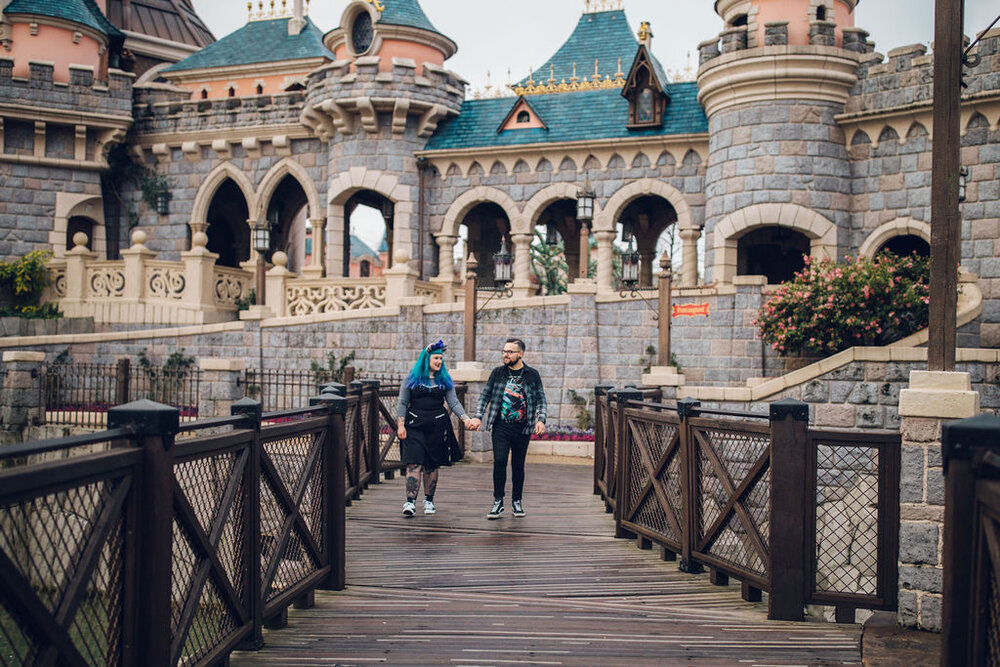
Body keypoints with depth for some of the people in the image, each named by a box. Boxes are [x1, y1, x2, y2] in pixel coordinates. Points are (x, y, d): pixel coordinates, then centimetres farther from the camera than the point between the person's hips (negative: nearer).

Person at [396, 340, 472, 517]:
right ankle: (410, 502, -14)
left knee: (432, 465, 7)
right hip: (415, 426, -2)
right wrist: (400, 425, -6)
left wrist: (465, 418, -9)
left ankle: (429, 500, 19)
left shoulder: (444, 379, 10)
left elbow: (453, 402, 6)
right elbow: (402, 403, 4)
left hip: (437, 426, 2)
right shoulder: (412, 378, 4)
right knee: (414, 463, -11)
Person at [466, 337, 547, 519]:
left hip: (522, 429, 0)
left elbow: (541, 400, 5)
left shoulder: (532, 375, 4)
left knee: (518, 465, 8)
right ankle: (498, 502, -2)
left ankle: (516, 501, 22)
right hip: (501, 427, 0)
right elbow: (485, 395, 9)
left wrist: (540, 420, -10)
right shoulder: (498, 373, 6)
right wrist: (478, 417, -2)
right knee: (499, 461, -11)